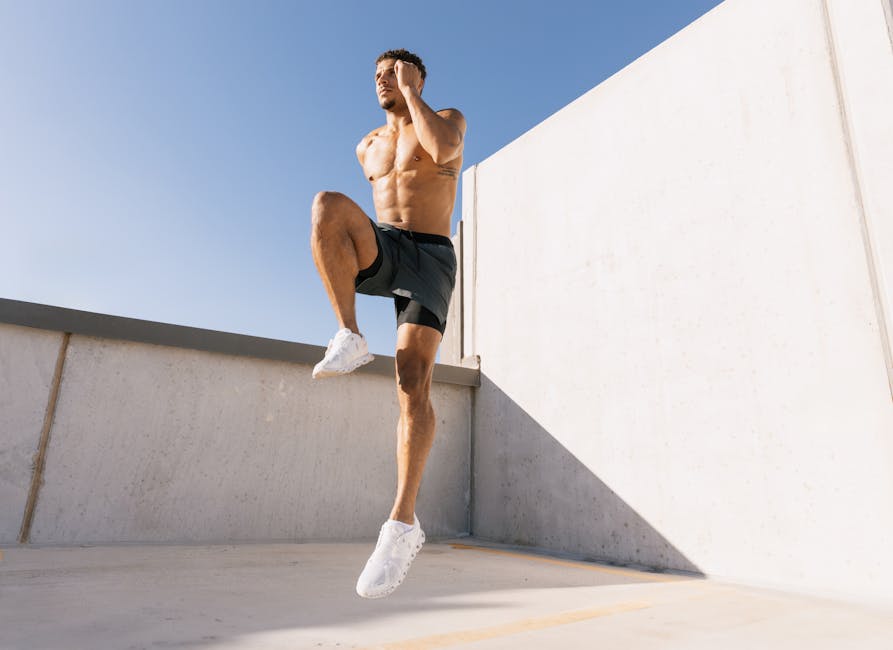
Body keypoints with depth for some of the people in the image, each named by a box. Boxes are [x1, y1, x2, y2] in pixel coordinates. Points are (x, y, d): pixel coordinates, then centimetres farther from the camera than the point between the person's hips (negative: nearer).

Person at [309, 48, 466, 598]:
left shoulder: (450, 118, 11)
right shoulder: (368, 146, 24)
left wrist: (411, 90, 0)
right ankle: (351, 340, -25)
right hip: (384, 254, 4)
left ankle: (403, 524, -18)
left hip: (430, 261, -3)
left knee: (413, 384, -22)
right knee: (328, 204, -31)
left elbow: (443, 149, -15)